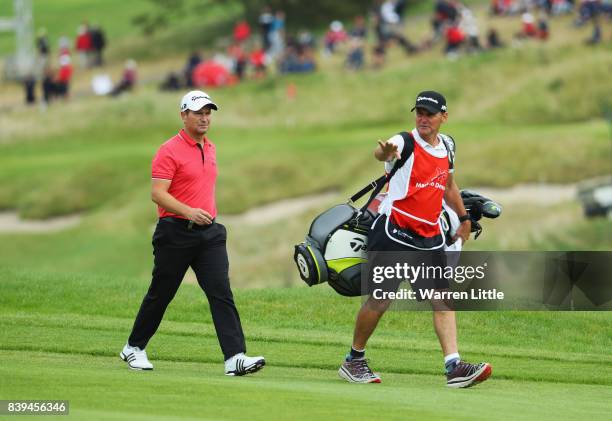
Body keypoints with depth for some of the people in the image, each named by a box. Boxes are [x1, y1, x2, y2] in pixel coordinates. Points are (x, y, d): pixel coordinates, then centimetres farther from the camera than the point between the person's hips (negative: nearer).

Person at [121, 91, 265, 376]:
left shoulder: (210, 149, 15)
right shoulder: (170, 151, -9)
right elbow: (157, 193, -18)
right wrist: (189, 212, -29)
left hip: (209, 233, 6)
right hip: (176, 232, -6)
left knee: (221, 293, -9)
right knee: (160, 294, 6)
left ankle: (235, 358, -19)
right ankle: (134, 348, 26)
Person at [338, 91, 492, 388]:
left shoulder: (447, 146, 11)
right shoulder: (406, 143, -11)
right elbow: (382, 152, -36)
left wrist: (464, 218, 33)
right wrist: (386, 151, -60)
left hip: (429, 237, 6)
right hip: (394, 232, -6)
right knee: (380, 300, -2)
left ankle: (454, 368, -12)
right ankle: (353, 361, 15)